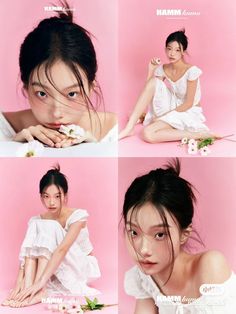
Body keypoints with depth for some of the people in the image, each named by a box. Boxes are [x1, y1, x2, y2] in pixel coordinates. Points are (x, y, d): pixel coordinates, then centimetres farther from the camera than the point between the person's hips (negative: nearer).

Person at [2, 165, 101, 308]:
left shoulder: (78, 215, -21)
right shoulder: (37, 220, -6)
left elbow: (62, 249, -35)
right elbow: (27, 251, -17)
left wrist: (40, 283, -45)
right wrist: (20, 281, -34)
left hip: (82, 268, -4)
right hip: (58, 271, 4)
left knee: (49, 228, -28)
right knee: (35, 225, -20)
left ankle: (39, 291, -41)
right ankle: (28, 288, -34)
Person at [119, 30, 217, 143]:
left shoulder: (191, 71, -17)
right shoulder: (162, 69, 0)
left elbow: (189, 104, -17)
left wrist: (165, 115, -17)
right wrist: (151, 70, -10)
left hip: (188, 112, -6)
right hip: (170, 111, 6)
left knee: (148, 134, -28)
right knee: (154, 81, -19)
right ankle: (129, 127, -18)